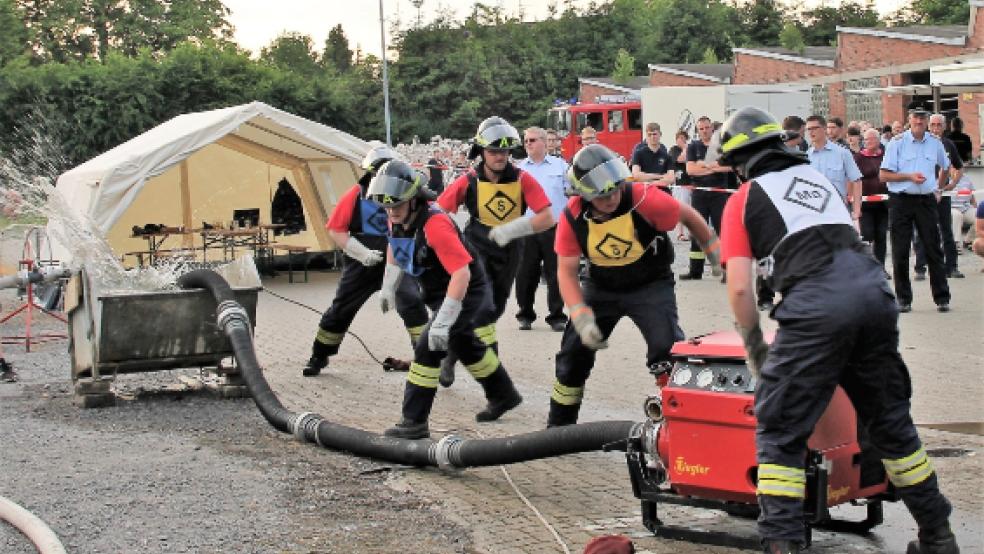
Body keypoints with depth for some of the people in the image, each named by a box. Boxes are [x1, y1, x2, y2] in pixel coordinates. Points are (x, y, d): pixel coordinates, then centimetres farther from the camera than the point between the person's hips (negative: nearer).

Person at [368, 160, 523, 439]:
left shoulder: (434, 225, -34)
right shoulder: (398, 219, -9)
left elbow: (462, 273, -39)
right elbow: (395, 246, 16)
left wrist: (442, 322, -39)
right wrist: (388, 287, 15)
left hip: (467, 291, -10)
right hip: (436, 292, 10)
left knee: (428, 348, -17)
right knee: (462, 344, 25)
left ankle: (414, 421, -10)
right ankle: (504, 396, 47)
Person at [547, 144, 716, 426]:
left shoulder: (644, 199, -28)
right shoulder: (573, 216, -19)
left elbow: (689, 216, -10)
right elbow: (567, 271, -13)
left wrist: (716, 255, -2)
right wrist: (582, 318, -24)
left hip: (651, 285, -3)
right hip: (601, 287, 3)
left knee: (667, 351, -22)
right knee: (574, 351, 6)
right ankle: (559, 426, 25)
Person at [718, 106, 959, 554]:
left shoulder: (744, 198, 11)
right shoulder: (816, 177, 27)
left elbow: (739, 287, 3)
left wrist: (753, 347, 17)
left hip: (816, 305, -6)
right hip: (874, 288, 6)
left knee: (780, 431, 4)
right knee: (890, 420, 20)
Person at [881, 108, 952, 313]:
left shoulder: (935, 143, 7)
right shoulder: (897, 143, -3)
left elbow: (946, 167, 27)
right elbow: (883, 175, -7)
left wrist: (939, 187, 19)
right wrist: (909, 177, -16)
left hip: (926, 201, 2)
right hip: (901, 201, -2)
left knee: (933, 250, 1)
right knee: (900, 252, 1)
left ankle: (942, 298, 8)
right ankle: (904, 299, 10)